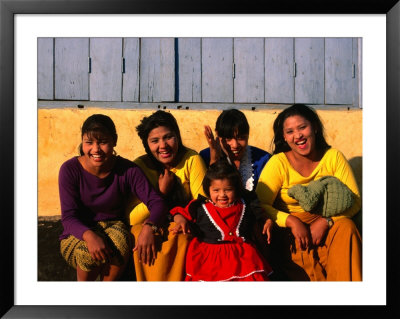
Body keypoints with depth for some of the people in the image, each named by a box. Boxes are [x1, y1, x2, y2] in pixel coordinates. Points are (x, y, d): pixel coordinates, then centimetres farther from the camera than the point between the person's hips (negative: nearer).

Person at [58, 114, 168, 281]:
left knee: (119, 243, -32)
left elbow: (157, 202, -16)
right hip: (77, 236, 0)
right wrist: (89, 235, -39)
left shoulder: (128, 170, -12)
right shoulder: (70, 170, -14)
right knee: (89, 253, -32)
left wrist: (149, 227, -39)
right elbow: (69, 217, -17)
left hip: (114, 226, 1)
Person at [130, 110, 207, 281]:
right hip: (148, 226, 1)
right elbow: (131, 218, -16)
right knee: (140, 233, -30)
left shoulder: (191, 159, -9)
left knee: (180, 236, -32)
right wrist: (162, 192, -20)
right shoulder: (139, 166, -8)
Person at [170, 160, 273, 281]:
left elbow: (260, 213, 27)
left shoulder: (245, 205, 9)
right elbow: (181, 212, 15)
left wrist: (267, 221, 11)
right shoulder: (200, 207, 3)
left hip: (241, 254, 1)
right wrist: (181, 220, -5)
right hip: (209, 256, -1)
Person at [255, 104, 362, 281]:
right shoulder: (278, 163, -6)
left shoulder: (333, 157, 1)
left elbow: (354, 200, -3)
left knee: (346, 227, -28)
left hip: (327, 225, 2)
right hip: (290, 229, -2)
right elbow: (260, 205, -12)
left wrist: (325, 221, -19)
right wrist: (291, 221, -26)